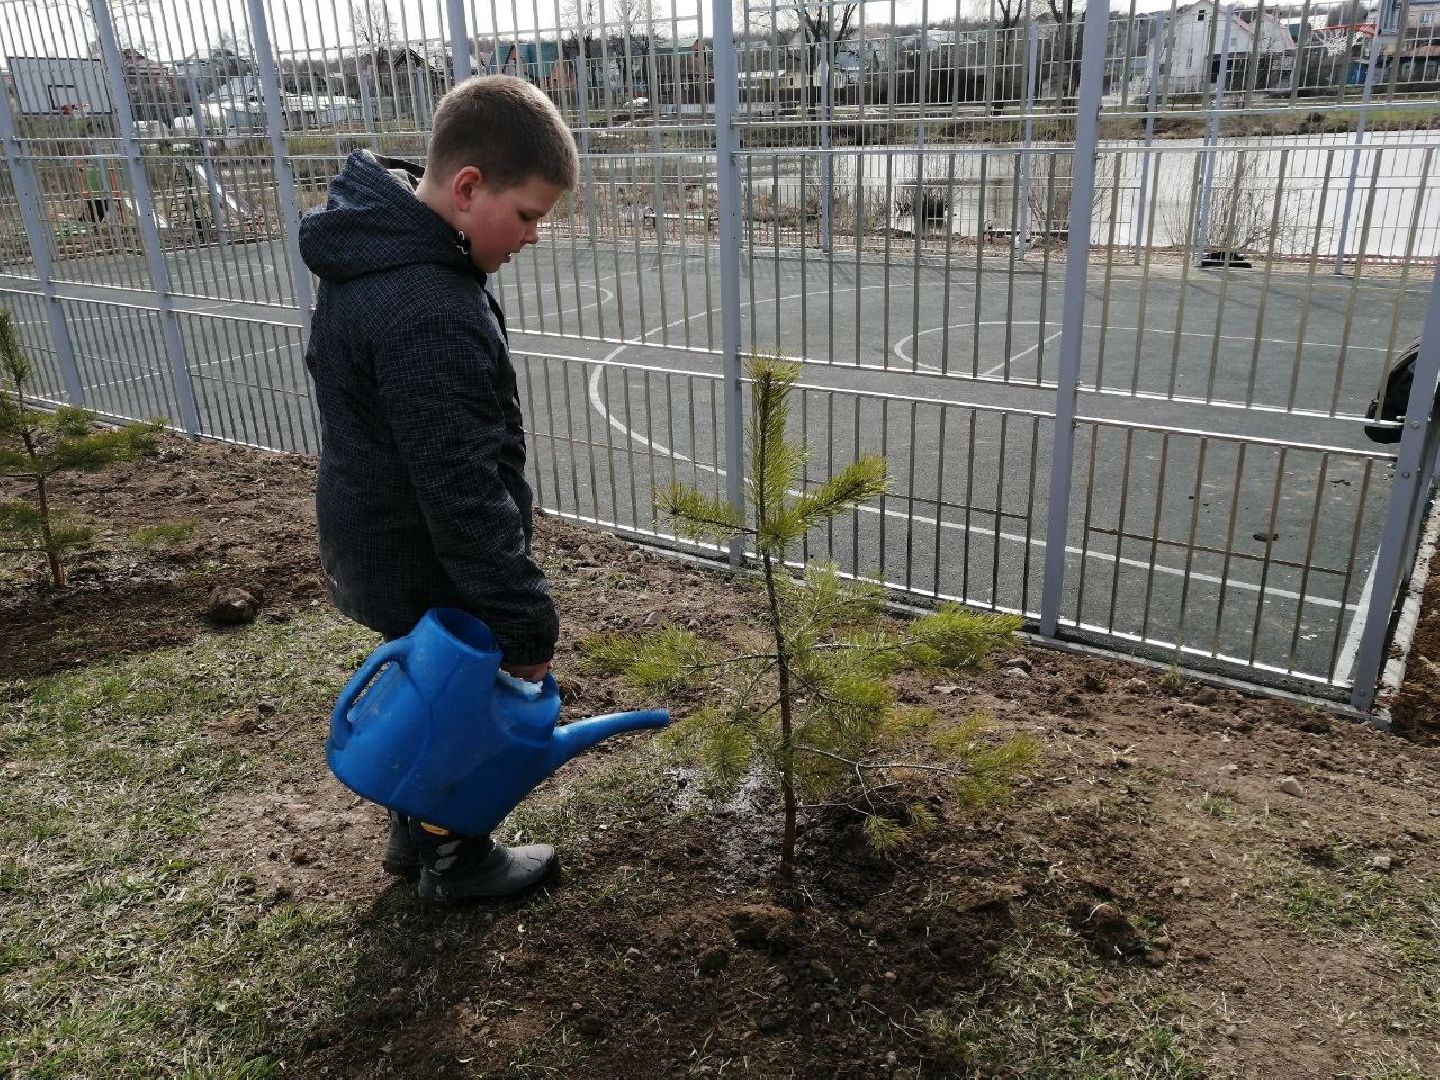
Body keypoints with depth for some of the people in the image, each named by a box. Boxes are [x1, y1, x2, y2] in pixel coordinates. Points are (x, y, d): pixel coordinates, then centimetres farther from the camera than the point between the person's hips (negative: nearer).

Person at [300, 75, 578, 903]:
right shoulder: (428, 313, -32)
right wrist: (525, 617, -23)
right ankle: (460, 863, 33)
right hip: (426, 565, -9)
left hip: (380, 545, 10)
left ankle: (418, 834, 43)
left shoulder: (374, 251, 2)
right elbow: (463, 487, -31)